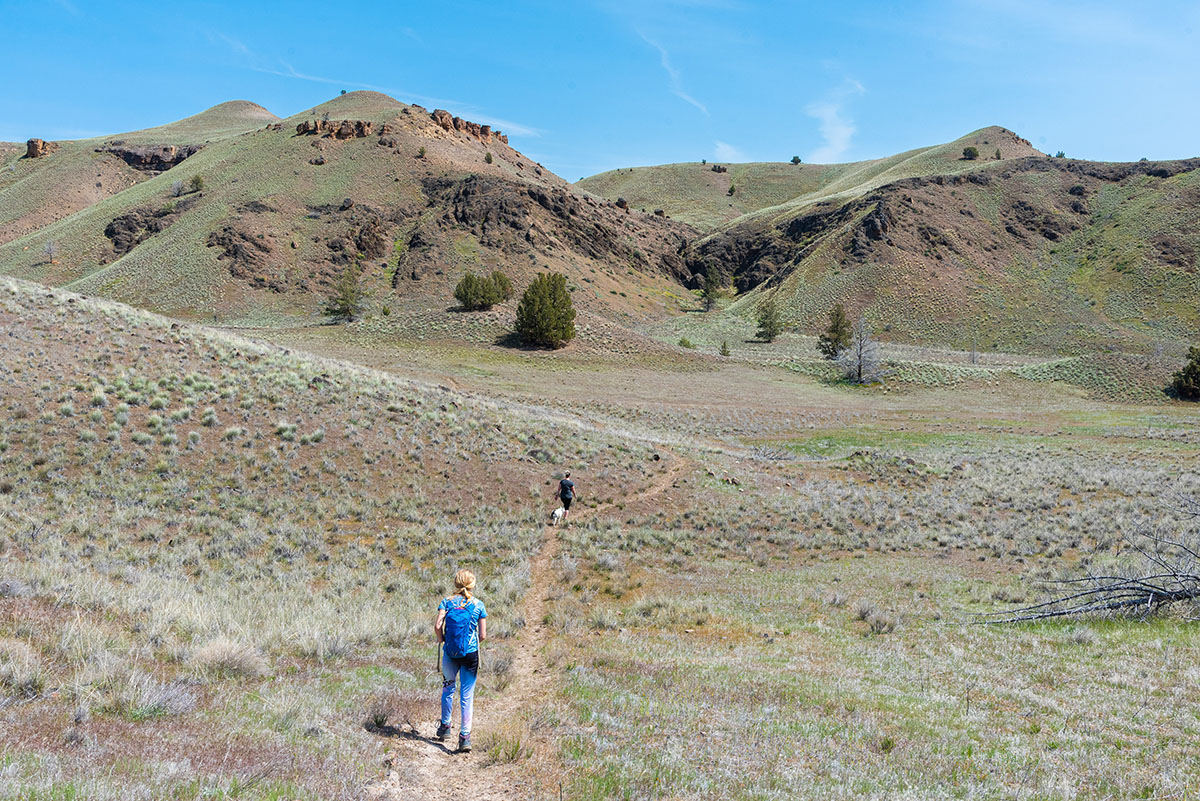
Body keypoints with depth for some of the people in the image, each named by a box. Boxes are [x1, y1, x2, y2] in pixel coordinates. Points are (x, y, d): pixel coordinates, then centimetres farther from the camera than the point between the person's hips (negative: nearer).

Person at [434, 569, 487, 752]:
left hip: (450, 653, 1)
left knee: (448, 688, 22)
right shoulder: (478, 605, -1)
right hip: (470, 654, -1)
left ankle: (445, 726, 32)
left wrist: (441, 640, 8)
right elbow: (483, 635, -3)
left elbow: (437, 626, -12)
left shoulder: (447, 602, -1)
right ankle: (465, 735, -1)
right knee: (467, 695, 3)